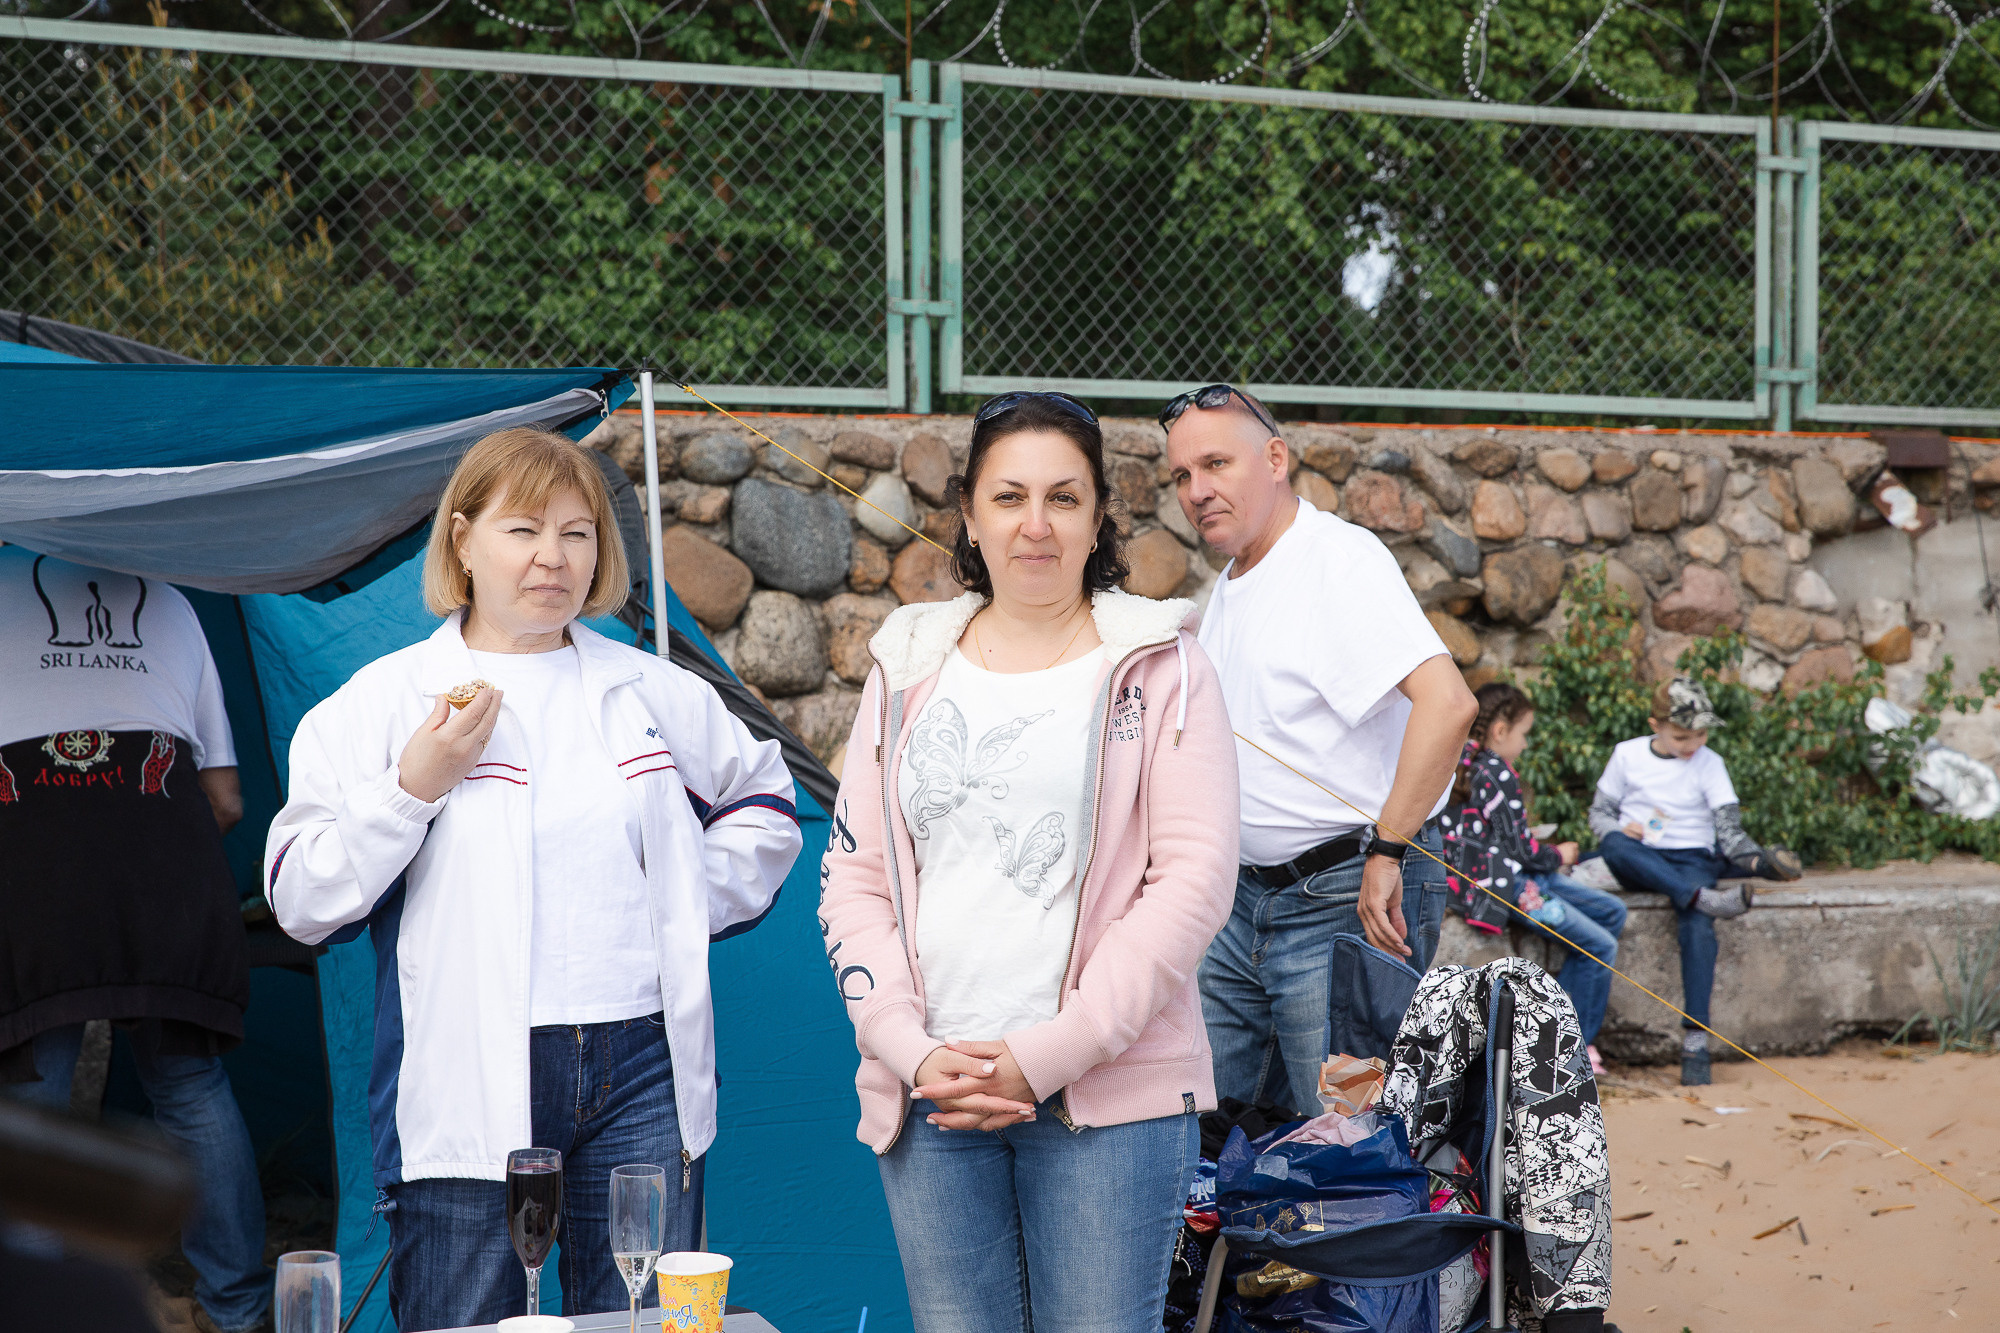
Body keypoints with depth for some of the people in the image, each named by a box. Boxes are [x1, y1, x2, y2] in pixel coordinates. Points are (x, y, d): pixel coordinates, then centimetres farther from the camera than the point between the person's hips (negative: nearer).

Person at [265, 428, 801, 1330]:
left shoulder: (655, 694, 13)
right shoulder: (382, 701, 3)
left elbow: (763, 800, 28)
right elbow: (300, 902, -2)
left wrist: (702, 898, 11)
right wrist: (412, 788, -13)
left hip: (640, 1074, 3)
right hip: (468, 1089, -3)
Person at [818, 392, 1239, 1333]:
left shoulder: (1159, 668, 1)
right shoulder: (909, 666, 11)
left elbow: (1191, 881, -6)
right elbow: (853, 877, 9)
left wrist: (1047, 1056, -12)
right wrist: (912, 1049, -6)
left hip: (1110, 1095, -3)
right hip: (929, 1096, 3)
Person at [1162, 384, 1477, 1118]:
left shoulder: (1342, 558, -14)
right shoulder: (1228, 588, 15)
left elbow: (1446, 701, -27)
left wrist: (1386, 852, -26)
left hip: (1348, 899, -9)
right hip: (1248, 901, 9)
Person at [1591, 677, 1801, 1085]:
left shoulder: (1709, 764, 6)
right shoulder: (1628, 755, 7)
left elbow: (1729, 829, 1)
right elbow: (1599, 811, 10)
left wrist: (1756, 860, -19)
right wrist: (1618, 829, -13)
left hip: (1693, 859, -1)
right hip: (1640, 861, 1)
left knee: (1698, 926, -32)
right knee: (1615, 846, -36)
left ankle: (1695, 1040, -34)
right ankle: (1706, 898, -47)